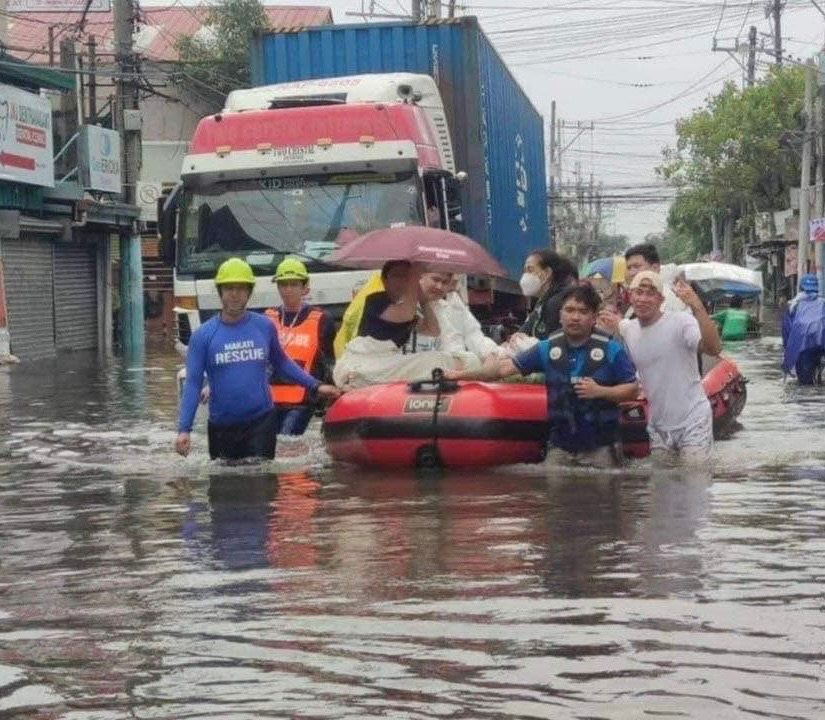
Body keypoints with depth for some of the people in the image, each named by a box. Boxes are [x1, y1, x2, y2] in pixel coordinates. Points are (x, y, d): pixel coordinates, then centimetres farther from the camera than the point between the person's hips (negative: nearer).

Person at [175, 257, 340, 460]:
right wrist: (184, 429, -13)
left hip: (261, 422, 0)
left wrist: (315, 386, 11)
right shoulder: (203, 335, -2)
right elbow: (193, 384, -4)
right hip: (222, 428, 0)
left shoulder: (265, 327, 3)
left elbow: (281, 363, 18)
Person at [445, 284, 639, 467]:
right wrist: (464, 375, 3)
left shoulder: (611, 349, -4)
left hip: (599, 447, -3)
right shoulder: (548, 348, 5)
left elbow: (632, 389, -3)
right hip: (560, 445, 3)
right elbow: (508, 366, 6)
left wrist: (599, 391, -19)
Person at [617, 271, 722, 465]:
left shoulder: (681, 322, -16)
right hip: (657, 427, 6)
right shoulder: (625, 329, 3)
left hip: (692, 423, -6)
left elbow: (714, 348, -31)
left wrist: (697, 307, -42)